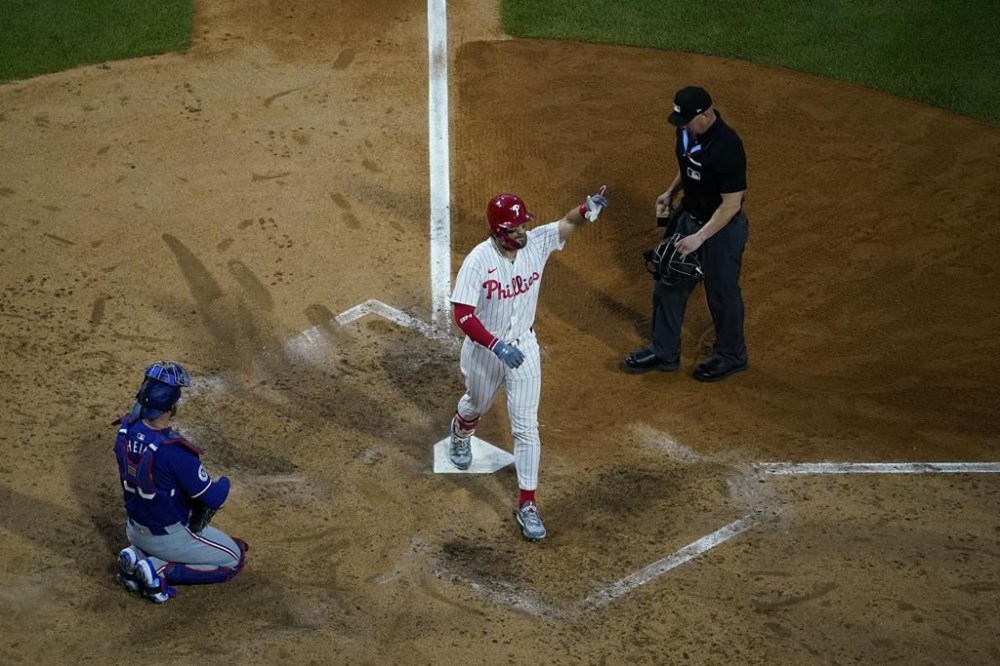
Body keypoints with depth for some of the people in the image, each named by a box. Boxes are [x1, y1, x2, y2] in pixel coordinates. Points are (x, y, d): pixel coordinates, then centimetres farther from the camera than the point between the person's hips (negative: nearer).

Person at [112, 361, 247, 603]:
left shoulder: (125, 431, -13)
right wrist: (223, 482, -3)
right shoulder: (175, 451, -35)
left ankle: (137, 555, 10)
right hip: (169, 536, -7)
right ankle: (159, 570, -4)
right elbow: (213, 499, -22)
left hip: (134, 530, 7)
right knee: (234, 558, 12)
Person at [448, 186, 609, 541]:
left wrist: (588, 209, -43)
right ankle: (461, 434, 65)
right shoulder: (478, 261, -26)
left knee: (526, 427, 0)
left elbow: (568, 223, -19)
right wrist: (497, 346, -38)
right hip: (483, 349, -2)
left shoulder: (536, 243, -14)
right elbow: (463, 314, -28)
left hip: (523, 346, 2)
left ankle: (527, 504, 8)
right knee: (477, 405, 27)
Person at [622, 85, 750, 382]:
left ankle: (731, 356, 34)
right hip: (687, 215, 8)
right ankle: (664, 352, 33)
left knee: (722, 293, 11)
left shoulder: (727, 148, -32)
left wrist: (699, 237, -30)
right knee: (668, 284, 17)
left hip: (721, 227, -8)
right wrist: (671, 192, 2)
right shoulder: (687, 130, -7)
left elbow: (731, 204, -28)